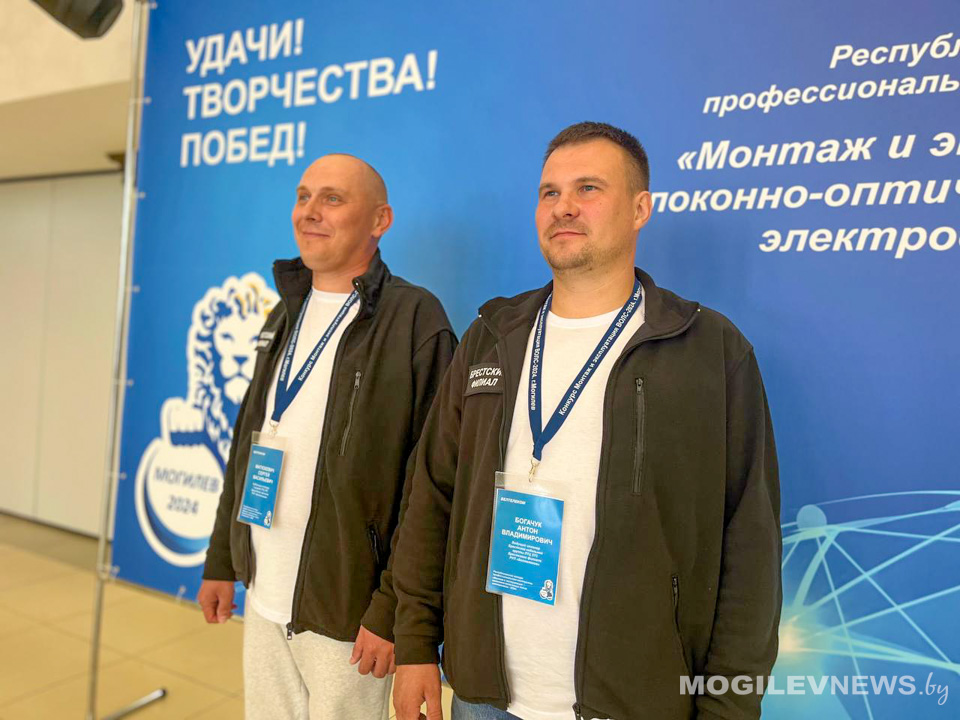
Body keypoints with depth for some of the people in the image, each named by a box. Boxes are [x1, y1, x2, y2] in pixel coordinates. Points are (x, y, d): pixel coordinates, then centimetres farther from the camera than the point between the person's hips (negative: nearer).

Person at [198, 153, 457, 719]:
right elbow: (247, 447, 13)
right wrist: (222, 561, 13)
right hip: (263, 600, 7)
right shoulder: (286, 316, 9)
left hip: (345, 616, -6)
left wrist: (393, 610, -17)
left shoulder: (415, 320, -14)